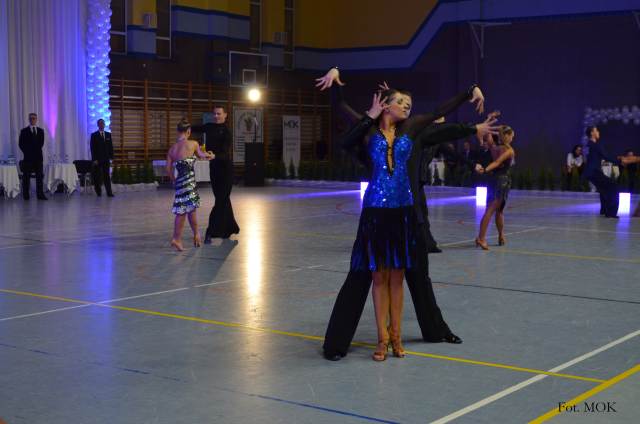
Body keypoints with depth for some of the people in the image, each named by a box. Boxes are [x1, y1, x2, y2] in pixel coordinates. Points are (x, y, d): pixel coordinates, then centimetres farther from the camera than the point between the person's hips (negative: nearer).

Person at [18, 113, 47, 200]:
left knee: (40, 176, -1)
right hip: (28, 157, -3)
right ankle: (26, 195, 4)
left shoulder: (41, 131, 12)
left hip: (38, 157, 3)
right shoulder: (24, 131, 2)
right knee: (26, 177, 0)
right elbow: (21, 144, 1)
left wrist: (37, 150, 5)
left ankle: (40, 195, 0)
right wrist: (27, 152, -2)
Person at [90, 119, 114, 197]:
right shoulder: (94, 135, 0)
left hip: (106, 159, 2)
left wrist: (111, 157, 3)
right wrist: (94, 159, -10)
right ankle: (98, 192, 9)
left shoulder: (108, 134, 11)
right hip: (97, 159, -2)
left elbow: (111, 146, 11)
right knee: (97, 177, 1)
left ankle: (109, 192, -6)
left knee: (107, 176, -2)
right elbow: (92, 148, -4)